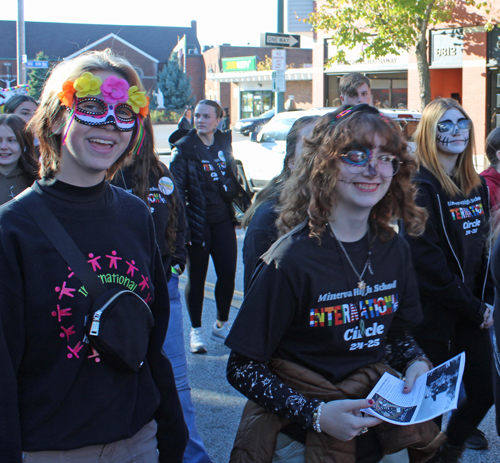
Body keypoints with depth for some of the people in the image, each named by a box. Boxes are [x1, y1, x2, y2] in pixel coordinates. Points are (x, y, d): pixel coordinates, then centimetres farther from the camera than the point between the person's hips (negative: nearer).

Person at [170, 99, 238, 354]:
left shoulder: (224, 142, 7)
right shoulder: (184, 148, -6)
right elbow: (176, 187, -11)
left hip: (223, 220, 4)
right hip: (198, 222, -4)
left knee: (228, 273, 4)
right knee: (196, 277, 4)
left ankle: (221, 325, 23)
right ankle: (196, 331, 17)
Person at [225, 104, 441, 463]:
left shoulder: (394, 249, -3)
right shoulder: (292, 259, -20)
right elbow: (243, 369, -16)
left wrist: (416, 363, -7)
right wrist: (315, 414, -25)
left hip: (380, 426, 5)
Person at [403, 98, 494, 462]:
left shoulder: (477, 186, 11)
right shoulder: (421, 187, -13)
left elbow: (482, 248, 14)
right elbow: (428, 263, -18)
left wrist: (487, 301, 2)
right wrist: (474, 309, -14)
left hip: (473, 313, 7)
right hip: (435, 316, -7)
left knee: (484, 393, 10)